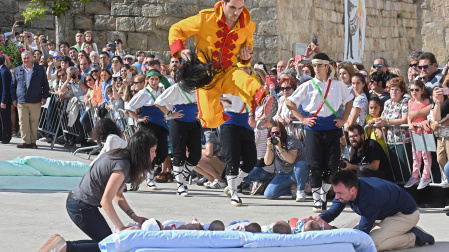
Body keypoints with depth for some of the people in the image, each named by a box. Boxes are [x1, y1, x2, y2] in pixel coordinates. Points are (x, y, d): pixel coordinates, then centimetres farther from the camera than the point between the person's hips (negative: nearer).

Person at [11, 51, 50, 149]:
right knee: (23, 122, -4)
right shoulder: (18, 70, 13)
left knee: (34, 122, 1)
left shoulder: (39, 69, 7)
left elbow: (45, 84, 8)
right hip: (21, 101, 1)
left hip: (35, 101, -1)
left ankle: (33, 141, 8)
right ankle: (26, 141, 0)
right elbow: (13, 85, 15)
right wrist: (14, 98, 7)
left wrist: (44, 96, -2)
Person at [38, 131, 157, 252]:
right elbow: (105, 201, -22)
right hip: (83, 207, -10)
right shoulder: (122, 166, -20)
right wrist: (121, 228, -17)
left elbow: (118, 196, 15)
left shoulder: (118, 156, 9)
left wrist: (134, 217, 6)